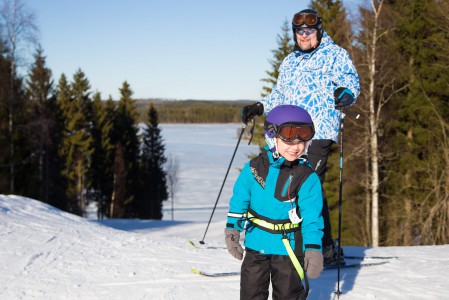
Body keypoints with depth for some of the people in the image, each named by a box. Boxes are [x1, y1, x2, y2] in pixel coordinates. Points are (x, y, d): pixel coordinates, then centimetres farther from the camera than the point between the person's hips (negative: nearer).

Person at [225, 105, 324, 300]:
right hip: (256, 245, 2)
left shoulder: (307, 177, -11)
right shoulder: (254, 167, -4)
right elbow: (239, 199, 6)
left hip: (288, 247, -2)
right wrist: (232, 230, 6)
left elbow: (312, 216, -11)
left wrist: (313, 248, -18)